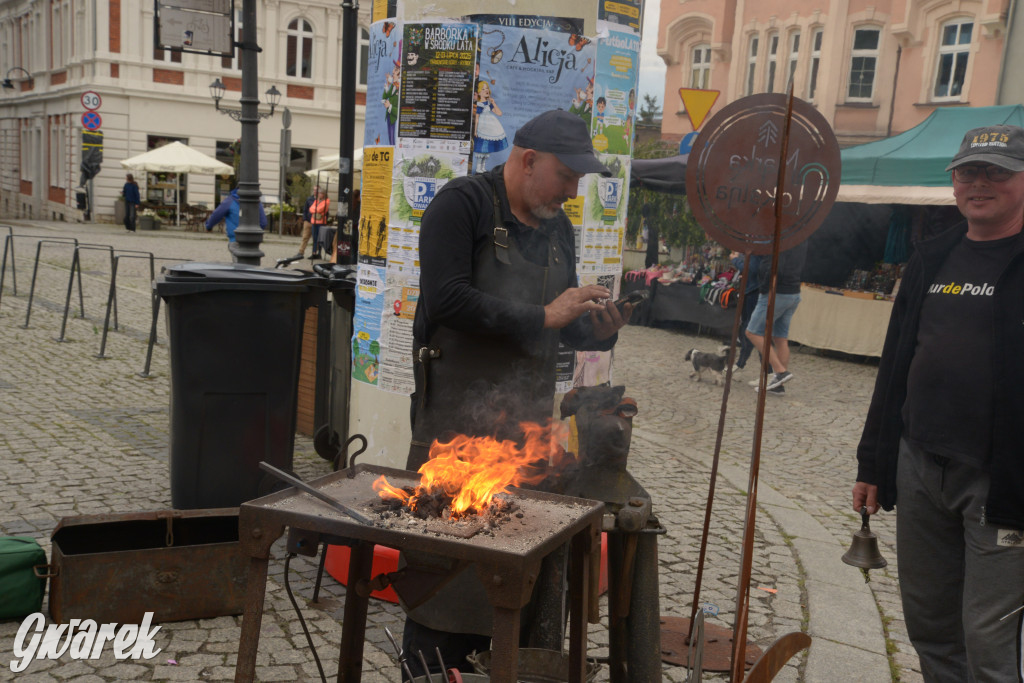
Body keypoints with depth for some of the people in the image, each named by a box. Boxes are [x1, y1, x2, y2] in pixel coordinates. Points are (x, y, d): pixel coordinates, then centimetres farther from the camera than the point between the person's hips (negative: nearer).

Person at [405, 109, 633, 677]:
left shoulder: (558, 228, 15)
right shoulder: (462, 204, -7)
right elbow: (448, 300, -21)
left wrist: (600, 330, -1)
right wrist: (543, 317, -21)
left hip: (527, 417, 7)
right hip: (457, 412, -7)